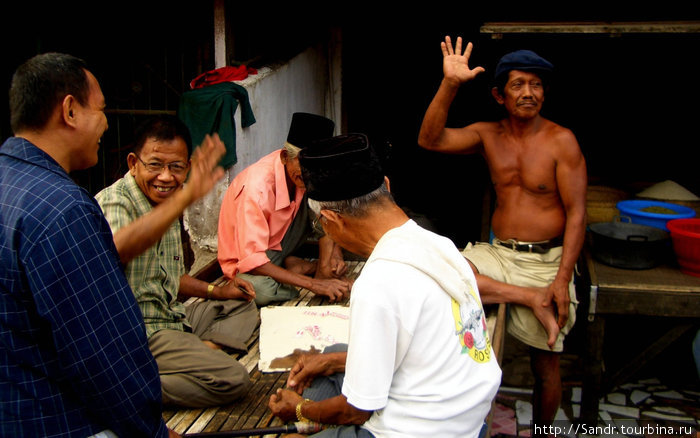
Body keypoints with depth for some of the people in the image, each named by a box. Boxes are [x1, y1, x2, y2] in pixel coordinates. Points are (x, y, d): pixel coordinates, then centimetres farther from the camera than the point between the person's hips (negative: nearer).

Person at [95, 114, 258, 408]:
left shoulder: (167, 206, 10)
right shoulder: (114, 202, -19)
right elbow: (118, 249, -47)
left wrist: (215, 291, 13)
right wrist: (186, 197, -55)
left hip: (172, 316, 10)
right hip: (139, 333, -10)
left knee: (243, 306, 18)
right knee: (232, 380, -20)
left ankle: (201, 350, -8)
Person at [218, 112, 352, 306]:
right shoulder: (257, 185, -32)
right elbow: (251, 260, -35)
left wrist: (334, 253, -20)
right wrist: (313, 284, -37)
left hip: (281, 246, 6)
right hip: (245, 261, -6)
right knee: (260, 290, -40)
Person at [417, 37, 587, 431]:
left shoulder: (561, 141, -7)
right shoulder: (488, 135, 4)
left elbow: (576, 213, -10)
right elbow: (430, 139, -10)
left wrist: (563, 279, -18)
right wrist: (450, 84, -23)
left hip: (545, 261, -3)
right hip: (499, 253, 3)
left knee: (545, 363, 5)